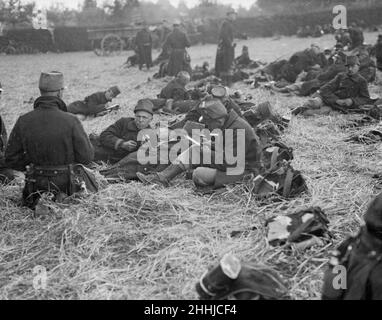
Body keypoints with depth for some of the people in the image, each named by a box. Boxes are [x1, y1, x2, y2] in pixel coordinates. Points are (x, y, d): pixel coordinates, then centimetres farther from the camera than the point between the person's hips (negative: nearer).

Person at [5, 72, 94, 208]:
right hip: (66, 185, -4)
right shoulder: (70, 121, -18)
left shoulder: (23, 121, -7)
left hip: (36, 186, 4)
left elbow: (11, 159, -2)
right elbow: (86, 157, -12)